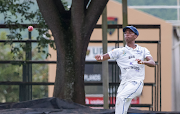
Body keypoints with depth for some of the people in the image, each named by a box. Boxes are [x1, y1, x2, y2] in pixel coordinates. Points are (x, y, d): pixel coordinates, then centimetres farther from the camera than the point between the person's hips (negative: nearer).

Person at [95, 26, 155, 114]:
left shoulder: (143, 50, 10)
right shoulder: (119, 51, 12)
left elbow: (152, 63, -5)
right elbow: (102, 58, 4)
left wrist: (143, 62, -27)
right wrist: (100, 58, -22)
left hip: (136, 83, -3)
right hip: (124, 83, 3)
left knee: (121, 97, -28)